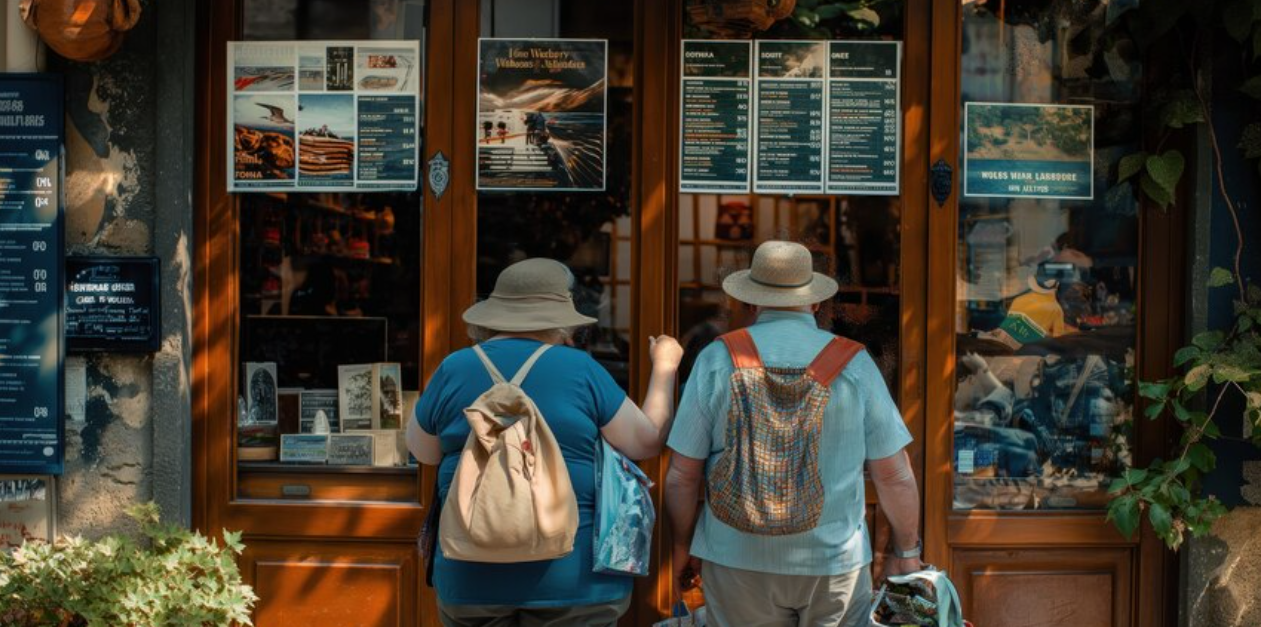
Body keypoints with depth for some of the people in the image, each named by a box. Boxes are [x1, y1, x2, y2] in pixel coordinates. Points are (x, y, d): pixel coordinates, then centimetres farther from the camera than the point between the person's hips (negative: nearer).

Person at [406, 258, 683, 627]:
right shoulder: (580, 370, -6)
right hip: (571, 577, -2)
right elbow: (648, 442, 0)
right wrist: (665, 367, 14)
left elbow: (422, 450, 14)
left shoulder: (454, 369, -1)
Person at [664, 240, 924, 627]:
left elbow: (682, 475, -2)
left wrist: (682, 548, 13)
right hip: (835, 563, 0)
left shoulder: (717, 360, -3)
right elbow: (894, 475, 0)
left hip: (738, 562, 0)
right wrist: (906, 552, 14)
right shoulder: (854, 363, -2)